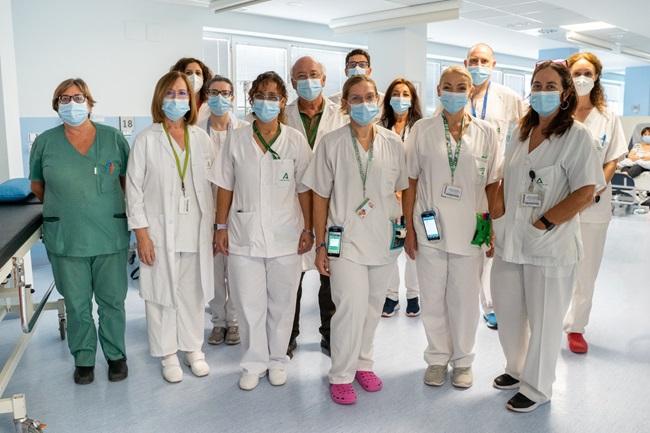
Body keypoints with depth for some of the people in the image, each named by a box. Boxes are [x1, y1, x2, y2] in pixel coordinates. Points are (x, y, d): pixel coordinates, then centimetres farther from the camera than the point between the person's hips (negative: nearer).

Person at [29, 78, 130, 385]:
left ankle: (116, 354, 27)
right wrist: (60, 209, 14)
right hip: (66, 240, 1)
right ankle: (83, 358, 28)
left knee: (112, 300, 9)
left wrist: (121, 211, 6)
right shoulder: (44, 142, 1)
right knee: (77, 303, 11)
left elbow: (128, 180, 9)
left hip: (110, 236, 0)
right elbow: (37, 185, 15)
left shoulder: (113, 138, 0)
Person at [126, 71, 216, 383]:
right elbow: (134, 189, -4)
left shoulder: (201, 138, 4)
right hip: (160, 231, -2)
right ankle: (168, 354, 23)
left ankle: (193, 349, 27)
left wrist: (211, 227, 5)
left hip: (196, 231, 2)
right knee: (162, 293, 7)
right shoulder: (146, 139, -4)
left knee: (193, 293, 11)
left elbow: (211, 185, 8)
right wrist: (141, 234, -9)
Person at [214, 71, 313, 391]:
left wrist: (308, 229, 1)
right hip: (244, 235, 1)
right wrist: (221, 226, 3)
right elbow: (225, 187, 6)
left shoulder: (295, 140, 0)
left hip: (284, 237, 0)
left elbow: (304, 189, 2)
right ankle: (254, 362, 23)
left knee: (281, 304, 10)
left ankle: (277, 360, 28)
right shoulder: (237, 140, 3)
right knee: (249, 304, 6)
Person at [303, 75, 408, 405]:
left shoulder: (392, 143, 3)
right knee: (352, 308, -9)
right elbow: (320, 197, -1)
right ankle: (341, 375, 11)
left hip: (384, 239, 3)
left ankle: (362, 363, 35)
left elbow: (402, 188, 12)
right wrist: (320, 245, -2)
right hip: (346, 240, -3)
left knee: (372, 308, 15)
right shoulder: (331, 143, -4)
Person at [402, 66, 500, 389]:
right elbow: (410, 183, 2)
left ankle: (462, 360, 29)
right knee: (432, 299, 10)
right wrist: (409, 229, -1)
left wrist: (494, 229, 0)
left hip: (469, 230, 0)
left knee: (465, 299, 9)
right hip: (429, 229, 0)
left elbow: (492, 185, 5)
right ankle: (437, 358, 29)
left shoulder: (485, 133, 3)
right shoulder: (422, 130, 1)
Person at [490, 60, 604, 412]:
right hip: (509, 240, 6)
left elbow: (585, 192, -16)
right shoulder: (521, 132, 9)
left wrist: (543, 223, -16)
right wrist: (496, 209, 4)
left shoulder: (577, 136, -10)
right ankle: (517, 369, 42)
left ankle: (536, 387, 28)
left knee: (543, 320, 9)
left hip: (549, 245, -6)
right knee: (507, 312, 18)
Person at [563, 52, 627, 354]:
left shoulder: (608, 119, 7)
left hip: (594, 205, 2)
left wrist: (596, 189, -10)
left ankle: (575, 327, 23)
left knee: (586, 272, 9)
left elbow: (612, 162, 7)